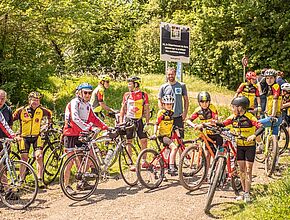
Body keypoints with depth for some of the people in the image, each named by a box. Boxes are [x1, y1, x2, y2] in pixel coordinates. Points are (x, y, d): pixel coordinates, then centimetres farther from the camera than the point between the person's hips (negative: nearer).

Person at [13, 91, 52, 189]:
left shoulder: (42, 110, -4)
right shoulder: (21, 110, -11)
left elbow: (49, 113, 18)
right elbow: (11, 119, -2)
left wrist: (49, 124, 20)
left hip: (36, 137, 1)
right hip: (24, 137, -1)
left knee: (39, 157, -12)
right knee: (24, 159, 2)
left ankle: (40, 180, -7)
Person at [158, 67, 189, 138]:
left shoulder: (182, 86, 6)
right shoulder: (163, 87, 6)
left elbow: (186, 100, 10)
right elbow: (160, 102, 8)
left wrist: (185, 112, -1)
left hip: (178, 116, 0)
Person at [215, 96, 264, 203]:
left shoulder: (250, 117, -18)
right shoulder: (233, 117, -2)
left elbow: (261, 127, -26)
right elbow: (223, 124, -3)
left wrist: (254, 135, -43)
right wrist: (215, 123, -23)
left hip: (250, 146, -5)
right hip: (239, 146, 5)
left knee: (248, 170, -4)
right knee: (241, 170, 7)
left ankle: (247, 194, 0)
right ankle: (244, 192, 16)